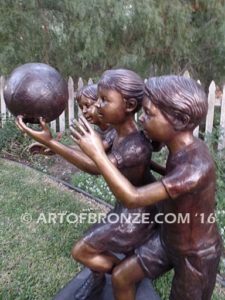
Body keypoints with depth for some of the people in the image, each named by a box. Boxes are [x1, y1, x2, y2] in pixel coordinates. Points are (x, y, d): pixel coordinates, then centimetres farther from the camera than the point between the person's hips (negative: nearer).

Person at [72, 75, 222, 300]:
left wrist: (97, 153, -36)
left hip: (197, 254, -7)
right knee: (120, 277, 9)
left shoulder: (197, 166, -39)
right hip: (167, 238, 7)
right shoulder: (181, 147, -12)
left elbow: (133, 199, -41)